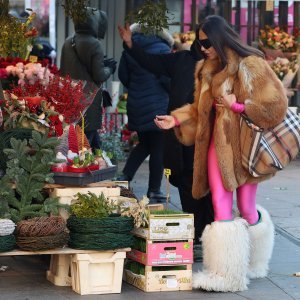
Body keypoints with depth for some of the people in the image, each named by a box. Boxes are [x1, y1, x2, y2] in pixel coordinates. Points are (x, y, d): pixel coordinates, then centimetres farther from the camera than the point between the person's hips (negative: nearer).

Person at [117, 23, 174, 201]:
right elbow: (167, 79, -17)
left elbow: (123, 75, 9)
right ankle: (154, 190, 10)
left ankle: (125, 177, 9)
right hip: (158, 106, -6)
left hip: (135, 105, 6)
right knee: (158, 148, 4)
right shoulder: (162, 49, -13)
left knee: (144, 144, 22)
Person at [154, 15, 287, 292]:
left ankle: (252, 265, 24)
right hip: (218, 142, 5)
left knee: (247, 210, 6)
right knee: (221, 210, -1)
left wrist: (238, 105, -17)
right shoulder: (207, 70, 10)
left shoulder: (250, 66, -12)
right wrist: (176, 119, 4)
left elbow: (276, 104, -14)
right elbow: (201, 110, 18)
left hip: (244, 143, -5)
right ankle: (225, 273, 4)